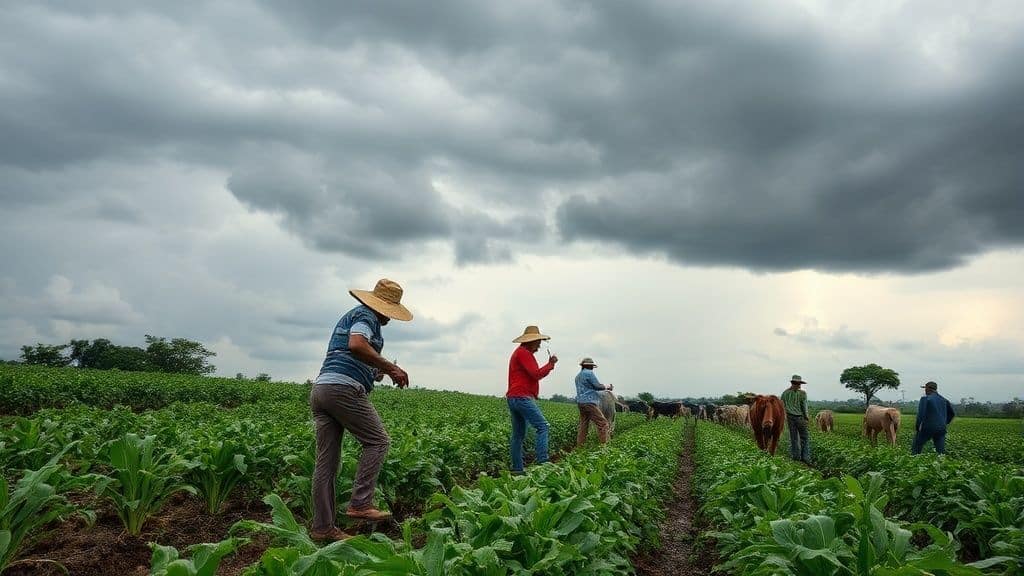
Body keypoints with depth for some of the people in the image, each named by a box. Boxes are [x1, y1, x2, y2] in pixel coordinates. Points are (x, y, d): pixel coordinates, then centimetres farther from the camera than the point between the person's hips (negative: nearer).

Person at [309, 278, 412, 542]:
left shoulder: (349, 316, 31)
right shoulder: (366, 316, 0)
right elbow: (357, 345, -21)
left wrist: (378, 372, 23)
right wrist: (391, 368, -16)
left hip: (319, 389, 9)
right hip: (344, 388, -9)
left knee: (326, 460, 6)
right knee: (377, 441, 2)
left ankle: (322, 527, 8)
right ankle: (360, 503, -4)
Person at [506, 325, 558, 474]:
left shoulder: (518, 352, 24)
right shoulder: (524, 353, -9)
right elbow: (536, 374, -15)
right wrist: (551, 364, -4)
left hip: (513, 398, 11)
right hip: (522, 397, -11)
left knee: (518, 434, 9)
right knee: (542, 426, -14)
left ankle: (517, 469, 10)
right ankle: (542, 462, -21)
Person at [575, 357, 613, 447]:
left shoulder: (578, 376, 20)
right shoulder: (589, 373, -7)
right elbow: (598, 386, -8)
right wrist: (606, 387, 10)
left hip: (580, 402, 9)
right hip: (589, 402, -9)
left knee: (583, 426, 9)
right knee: (603, 423, -9)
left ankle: (579, 447, 7)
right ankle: (604, 445, -16)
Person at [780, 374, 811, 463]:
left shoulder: (785, 393, 3)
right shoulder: (802, 393, -8)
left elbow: (782, 406, 5)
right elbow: (804, 407, -8)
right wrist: (807, 417, 3)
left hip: (790, 417, 4)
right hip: (800, 417, -4)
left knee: (793, 438, 10)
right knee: (804, 437, 4)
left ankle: (796, 457, 12)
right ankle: (805, 457, -1)